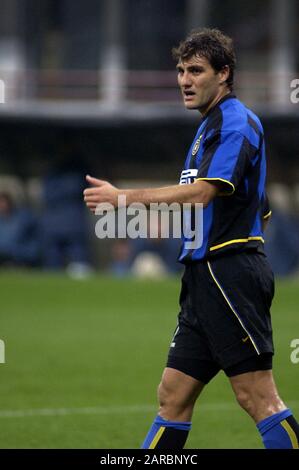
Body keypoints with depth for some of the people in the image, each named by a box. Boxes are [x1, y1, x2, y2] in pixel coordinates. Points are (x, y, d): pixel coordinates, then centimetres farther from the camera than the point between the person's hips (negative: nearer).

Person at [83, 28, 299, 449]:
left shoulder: (236, 123, -11)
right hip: (206, 278, 10)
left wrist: (123, 197, -20)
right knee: (173, 397, 9)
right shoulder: (211, 126, 20)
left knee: (257, 397, -10)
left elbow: (202, 192, -24)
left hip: (229, 272, -10)